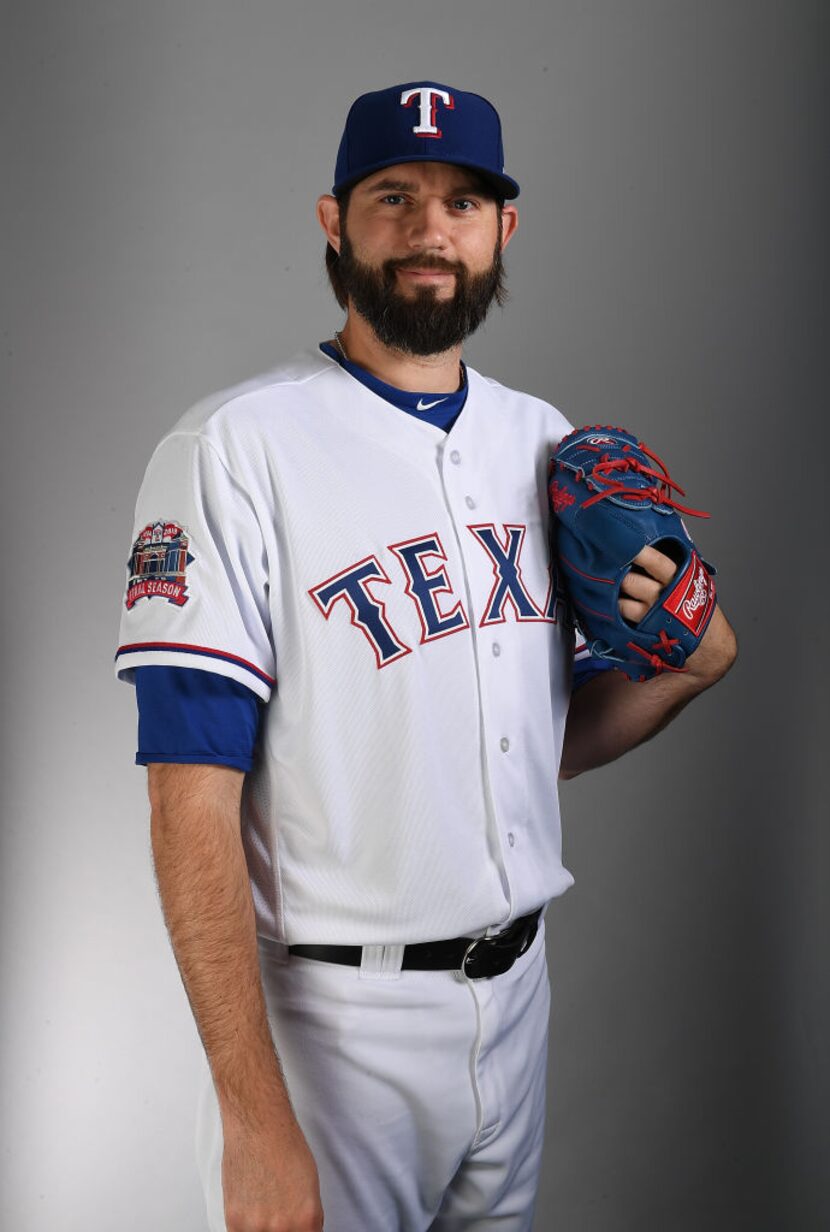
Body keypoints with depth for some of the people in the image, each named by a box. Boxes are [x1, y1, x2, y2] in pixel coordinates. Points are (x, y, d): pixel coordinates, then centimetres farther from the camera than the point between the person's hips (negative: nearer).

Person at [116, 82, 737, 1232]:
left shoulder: (549, 444, 7)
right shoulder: (236, 446, -14)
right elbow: (193, 804, -18)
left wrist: (691, 665, -6)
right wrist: (256, 1122, -22)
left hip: (518, 993, 6)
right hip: (333, 1017, -6)